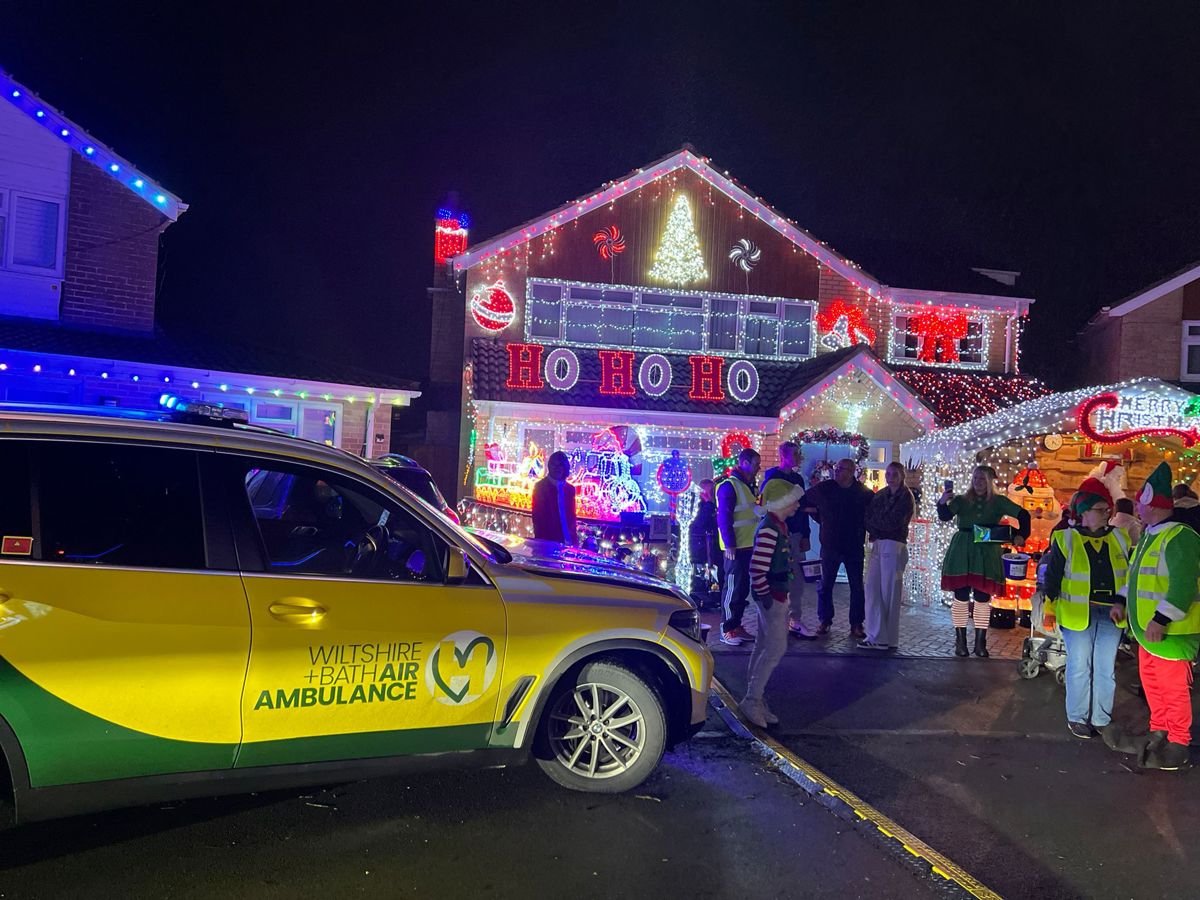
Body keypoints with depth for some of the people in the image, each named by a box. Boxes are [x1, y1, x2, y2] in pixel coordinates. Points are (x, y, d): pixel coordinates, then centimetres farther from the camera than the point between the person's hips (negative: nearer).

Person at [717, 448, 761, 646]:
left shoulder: (748, 486, 16)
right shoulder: (729, 486, -12)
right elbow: (724, 517, -17)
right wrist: (729, 545, -21)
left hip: (748, 546, 9)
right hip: (736, 548, -9)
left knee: (743, 588, 12)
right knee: (733, 588, -5)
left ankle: (736, 625, 21)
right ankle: (726, 630, 2)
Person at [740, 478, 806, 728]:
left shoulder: (778, 526, 12)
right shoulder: (769, 529, -20)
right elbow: (757, 567, -25)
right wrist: (763, 595, -20)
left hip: (776, 594, 10)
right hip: (771, 596, -10)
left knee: (764, 646, 14)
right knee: (776, 648, -8)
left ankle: (755, 699, 22)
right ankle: (752, 700, -1)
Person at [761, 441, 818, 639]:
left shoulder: (798, 478, 14)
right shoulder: (772, 478, -8)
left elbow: (803, 508, 17)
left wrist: (805, 535, 11)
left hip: (796, 536, 7)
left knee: (797, 580, 8)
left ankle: (794, 620, 16)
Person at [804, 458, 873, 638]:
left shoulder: (863, 492, -4)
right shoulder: (824, 488, -4)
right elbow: (805, 501, 12)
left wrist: (866, 526, 3)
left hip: (855, 547, 0)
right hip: (830, 545, 1)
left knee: (857, 587, 4)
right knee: (825, 585, 6)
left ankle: (856, 625, 13)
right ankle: (825, 621, 19)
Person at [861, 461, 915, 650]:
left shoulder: (906, 497, -3)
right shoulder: (881, 495, 16)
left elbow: (892, 523, -12)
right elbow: (868, 517, 8)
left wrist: (873, 523, 1)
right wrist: (874, 532, -9)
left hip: (894, 545, -6)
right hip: (877, 544, 6)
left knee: (889, 592, -2)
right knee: (872, 590, 2)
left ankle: (889, 639, 6)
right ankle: (876, 636, 7)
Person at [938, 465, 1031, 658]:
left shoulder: (998, 502, 6)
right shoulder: (961, 500, 4)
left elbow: (1023, 514, 7)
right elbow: (945, 517, -9)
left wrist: (1021, 536, -7)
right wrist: (942, 503, -29)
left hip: (986, 554, 0)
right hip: (962, 552, 0)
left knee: (983, 599, 2)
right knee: (961, 597, 1)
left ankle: (980, 643, 11)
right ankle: (960, 642, 10)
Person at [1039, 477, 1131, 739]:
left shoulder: (1120, 539, 8)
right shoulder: (1066, 540, -5)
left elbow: (1130, 575, 16)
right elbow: (1051, 577, -2)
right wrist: (1048, 609, -4)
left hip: (1111, 615, 4)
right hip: (1078, 614, -4)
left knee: (1106, 668, 10)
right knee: (1079, 667, 4)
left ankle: (1101, 719, 22)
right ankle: (1077, 718, 17)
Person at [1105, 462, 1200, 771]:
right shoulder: (1151, 535, 15)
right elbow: (1139, 574, 26)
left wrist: (1162, 619, -29)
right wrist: (1123, 602, 20)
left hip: (1171, 632, -10)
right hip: (1148, 630, 10)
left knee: (1173, 688, -1)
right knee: (1152, 683, 18)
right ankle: (1158, 736, 31)